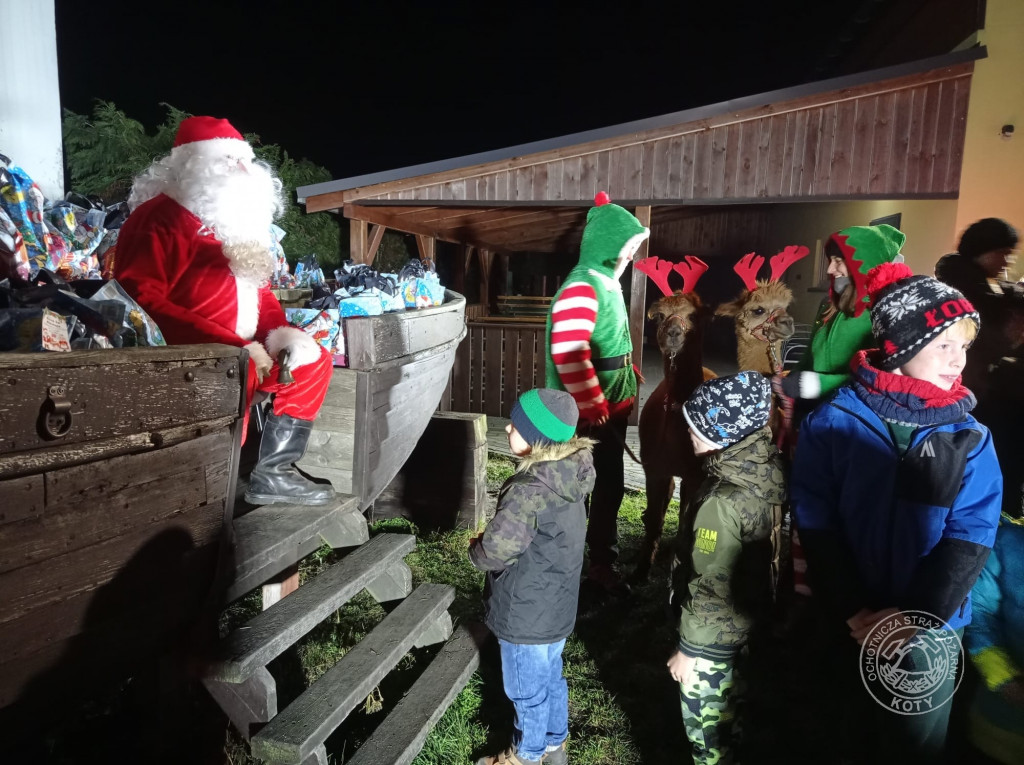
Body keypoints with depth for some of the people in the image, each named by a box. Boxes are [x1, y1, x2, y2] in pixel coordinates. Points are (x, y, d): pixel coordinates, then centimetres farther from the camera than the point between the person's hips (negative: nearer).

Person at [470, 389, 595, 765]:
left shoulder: (530, 490, -33)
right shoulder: (570, 473, -6)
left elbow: (495, 552, -30)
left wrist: (476, 547, -7)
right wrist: (488, 544, 5)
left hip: (527, 614, -8)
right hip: (557, 605, 8)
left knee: (528, 689, 17)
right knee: (550, 678, 28)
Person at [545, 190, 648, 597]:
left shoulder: (607, 283, 11)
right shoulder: (581, 289, -20)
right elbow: (568, 355, -30)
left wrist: (629, 380, 17)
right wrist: (592, 406, -23)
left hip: (612, 408, 9)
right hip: (587, 415, -9)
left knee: (610, 486, 17)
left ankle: (602, 563, 33)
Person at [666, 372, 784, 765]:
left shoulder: (724, 502, -32)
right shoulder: (771, 473, -7)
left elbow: (712, 588, -25)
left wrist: (688, 649, -12)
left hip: (714, 640, -8)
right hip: (754, 625, 8)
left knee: (706, 728, 15)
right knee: (732, 719, 28)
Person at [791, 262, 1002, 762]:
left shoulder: (970, 437, -5)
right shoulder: (833, 421, -11)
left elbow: (971, 535, -9)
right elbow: (815, 521, -10)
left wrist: (918, 616, -16)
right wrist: (852, 611, -14)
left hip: (931, 627, 1)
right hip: (853, 623, -1)